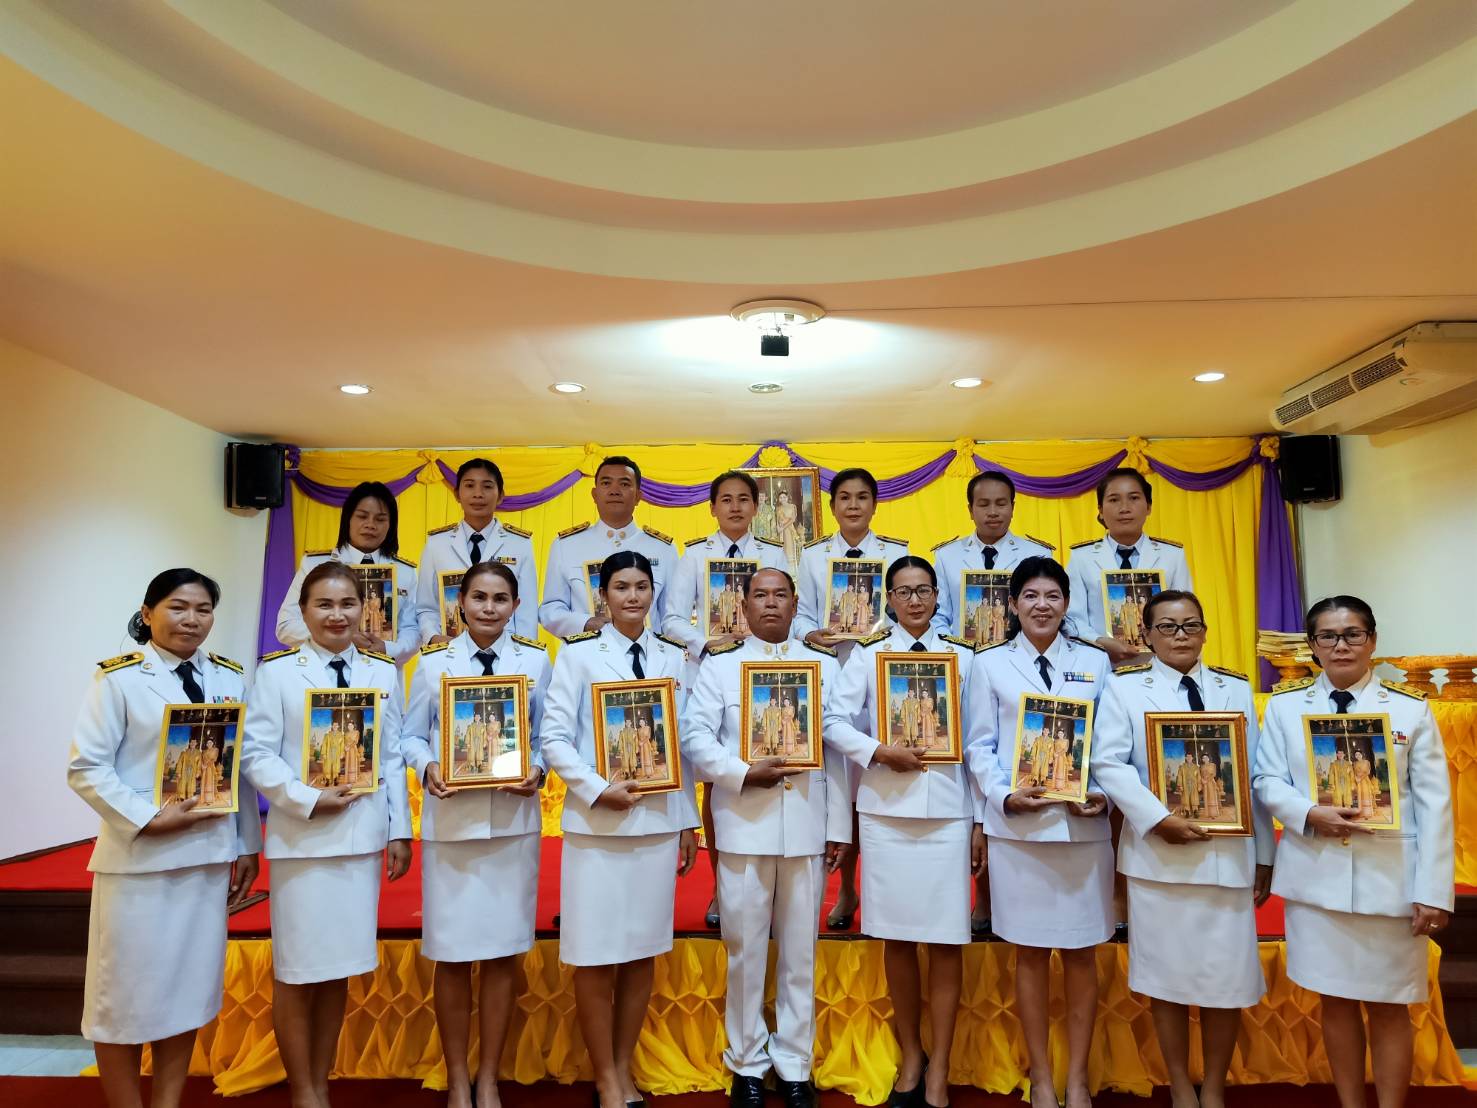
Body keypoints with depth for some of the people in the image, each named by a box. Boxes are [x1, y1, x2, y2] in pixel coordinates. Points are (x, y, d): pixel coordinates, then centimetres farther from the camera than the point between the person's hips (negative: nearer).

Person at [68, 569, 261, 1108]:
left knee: (190, 984, 13)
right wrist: (148, 818, -18)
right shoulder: (118, 677, -6)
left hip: (209, 853, 4)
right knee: (127, 988, 7)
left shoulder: (230, 678, 6)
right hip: (138, 856, -4)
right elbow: (86, 767, -9)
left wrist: (247, 846, 7)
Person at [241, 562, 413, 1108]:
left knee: (340, 968, 13)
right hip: (302, 837, -3)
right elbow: (256, 753, -7)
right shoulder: (277, 671, -2)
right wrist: (308, 800, -18)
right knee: (296, 970, 6)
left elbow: (393, 758, 7)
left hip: (363, 836, 3)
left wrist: (400, 832, 5)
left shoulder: (383, 672, 7)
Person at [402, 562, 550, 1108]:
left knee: (503, 951, 9)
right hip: (450, 820, 0)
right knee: (451, 954, 7)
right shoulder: (433, 661, 3)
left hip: (514, 819, 0)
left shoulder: (536, 661, 3)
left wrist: (538, 772, -14)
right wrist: (427, 768, -14)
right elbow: (412, 734, 5)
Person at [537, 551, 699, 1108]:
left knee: (643, 952, 11)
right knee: (595, 956, 4)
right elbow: (554, 737, -6)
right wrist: (598, 791, -17)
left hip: (659, 821, 3)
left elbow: (683, 742, 9)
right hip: (596, 824, -3)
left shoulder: (674, 657, 7)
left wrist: (689, 820, 9)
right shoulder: (578, 654, -2)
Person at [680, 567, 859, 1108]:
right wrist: (743, 773, -17)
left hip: (807, 826, 1)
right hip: (743, 826, -1)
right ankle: (747, 1063, 24)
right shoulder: (720, 665, 7)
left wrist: (838, 826, 2)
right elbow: (695, 735, -4)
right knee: (745, 949, 7)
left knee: (800, 951, 9)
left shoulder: (824, 665, 9)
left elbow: (838, 746, 6)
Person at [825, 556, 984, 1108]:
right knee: (896, 938, 9)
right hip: (886, 810, 0)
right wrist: (878, 751, -17)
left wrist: (982, 820, 4)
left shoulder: (963, 656, 6)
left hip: (948, 810, 0)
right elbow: (834, 720, -2)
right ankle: (910, 1054, 28)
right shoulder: (867, 653, 5)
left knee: (946, 940, 2)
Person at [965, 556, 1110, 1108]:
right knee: (1030, 953, 7)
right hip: (1016, 825, -1)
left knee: (1080, 954, 9)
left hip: (1084, 823, 1)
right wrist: (1004, 797, -13)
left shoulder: (1095, 662, 9)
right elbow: (979, 746, 2)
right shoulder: (989, 664, 4)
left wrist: (1105, 796, -9)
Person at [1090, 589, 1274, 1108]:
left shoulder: (1236, 689, 11)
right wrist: (1158, 819, -18)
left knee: (1227, 976, 6)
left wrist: (1265, 857, 6)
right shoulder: (1124, 687, 2)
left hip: (1228, 853, 2)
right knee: (1166, 974, 7)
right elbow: (1109, 763, -9)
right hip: (1158, 853, -2)